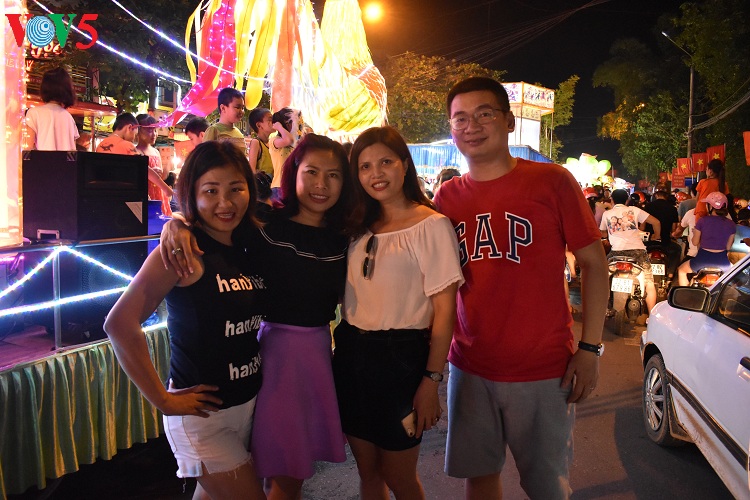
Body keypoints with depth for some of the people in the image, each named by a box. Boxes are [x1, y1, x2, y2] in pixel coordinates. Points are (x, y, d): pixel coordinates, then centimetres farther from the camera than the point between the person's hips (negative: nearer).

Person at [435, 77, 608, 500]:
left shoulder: (552, 181, -7)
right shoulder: (448, 197, 4)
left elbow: (594, 262, -4)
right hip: (470, 367, 3)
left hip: (544, 370, -3)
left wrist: (590, 347, -9)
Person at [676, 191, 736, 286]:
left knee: (681, 270, 26)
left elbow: (695, 242, 0)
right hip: (722, 261, 3)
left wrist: (695, 232, 19)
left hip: (703, 260, -2)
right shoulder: (731, 224, -4)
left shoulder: (702, 221, -11)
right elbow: (728, 247, 4)